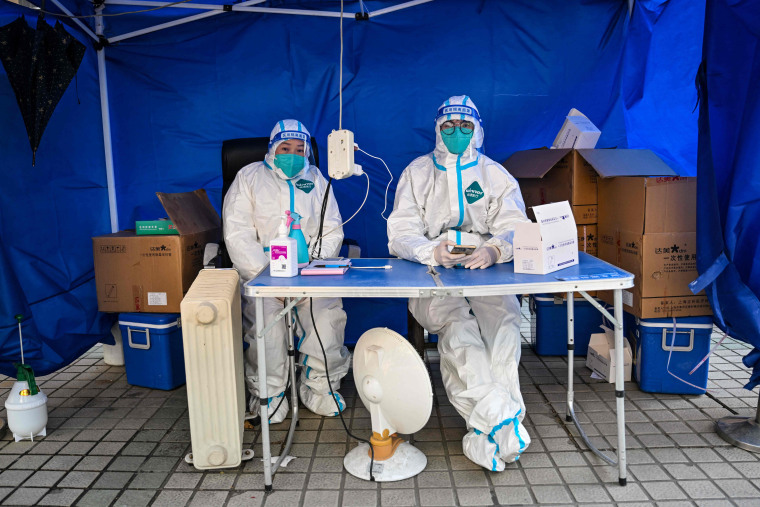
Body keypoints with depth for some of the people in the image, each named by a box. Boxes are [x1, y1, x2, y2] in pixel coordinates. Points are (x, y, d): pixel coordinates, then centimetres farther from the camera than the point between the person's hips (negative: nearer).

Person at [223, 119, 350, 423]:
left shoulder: (316, 179, 17)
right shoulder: (249, 177, 9)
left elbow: (332, 231, 11)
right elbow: (237, 234, -1)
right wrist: (266, 272, -14)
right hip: (263, 273, -1)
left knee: (328, 314, -25)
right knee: (264, 318, -29)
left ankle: (319, 389, -4)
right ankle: (268, 396, -10)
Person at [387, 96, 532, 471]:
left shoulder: (496, 175, 13)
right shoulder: (417, 173, 11)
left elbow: (515, 228, 0)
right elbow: (400, 233, 0)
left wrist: (494, 250, -25)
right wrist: (432, 251, -23)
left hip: (487, 274, 1)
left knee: (503, 320, -30)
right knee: (457, 324, -32)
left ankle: (485, 429, -31)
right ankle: (503, 419, -35)